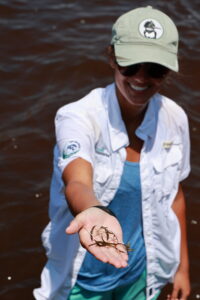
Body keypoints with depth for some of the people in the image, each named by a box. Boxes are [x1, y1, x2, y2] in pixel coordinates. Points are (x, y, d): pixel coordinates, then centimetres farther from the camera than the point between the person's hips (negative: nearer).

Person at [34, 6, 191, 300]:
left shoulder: (174, 119, -10)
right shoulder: (78, 117, -23)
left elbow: (175, 194, 3)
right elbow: (77, 183, -41)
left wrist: (183, 266, 8)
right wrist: (94, 213, -64)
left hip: (143, 271, 4)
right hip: (85, 276, -3)